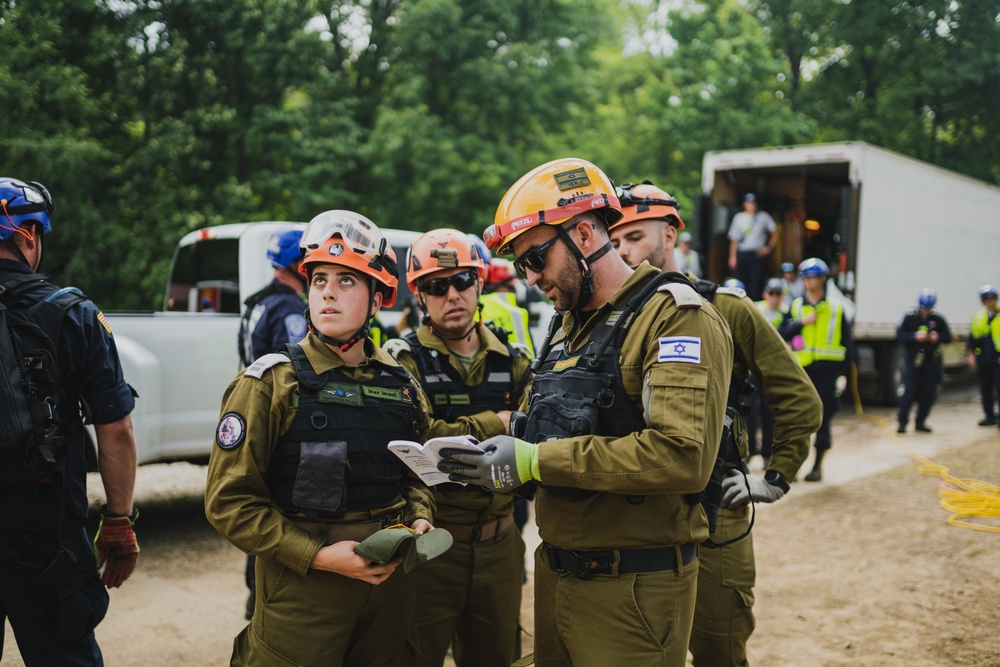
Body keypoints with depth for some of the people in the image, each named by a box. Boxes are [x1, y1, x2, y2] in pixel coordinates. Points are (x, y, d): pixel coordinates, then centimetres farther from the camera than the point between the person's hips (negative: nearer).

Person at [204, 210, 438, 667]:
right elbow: (229, 501, -12)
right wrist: (319, 556, -19)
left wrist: (420, 518, -1)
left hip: (392, 584, 5)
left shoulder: (402, 386, 6)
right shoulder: (270, 384, -9)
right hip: (302, 589, -4)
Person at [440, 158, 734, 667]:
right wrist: (510, 445, -3)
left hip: (631, 588, -8)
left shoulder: (675, 316, -14)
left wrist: (537, 461, -24)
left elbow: (682, 455, -27)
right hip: (555, 574, 8)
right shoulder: (568, 328, 14)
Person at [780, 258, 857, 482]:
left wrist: (845, 368, 2)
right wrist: (802, 322, -14)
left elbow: (847, 340, 9)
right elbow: (782, 334, -2)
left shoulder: (835, 308, 7)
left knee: (823, 417, 2)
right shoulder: (795, 306, 9)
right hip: (801, 369, 1)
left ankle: (817, 466, 13)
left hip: (826, 370, -1)